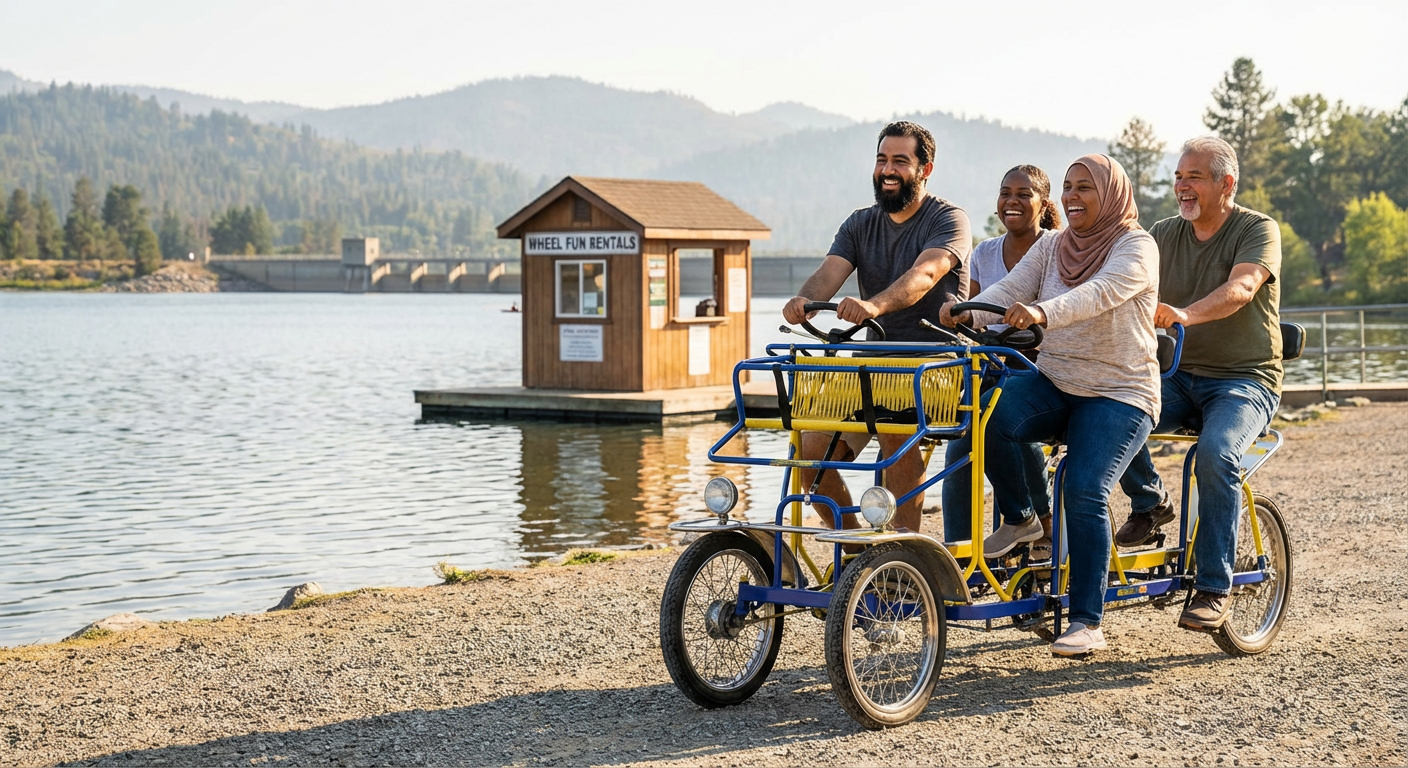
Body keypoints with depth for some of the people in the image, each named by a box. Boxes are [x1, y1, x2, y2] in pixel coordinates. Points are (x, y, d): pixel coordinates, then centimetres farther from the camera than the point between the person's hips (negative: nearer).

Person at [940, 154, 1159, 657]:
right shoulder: (1052, 248, 11)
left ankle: (1087, 623, -13)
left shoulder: (1136, 248, -8)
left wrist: (1042, 312, -46)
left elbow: (1102, 292, -28)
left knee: (1084, 493, -23)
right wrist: (967, 311, -26)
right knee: (992, 416, -27)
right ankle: (1020, 519, -3)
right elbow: (1010, 289, -3)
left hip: (1119, 393, -5)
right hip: (1054, 384, 5)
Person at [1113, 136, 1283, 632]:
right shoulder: (1165, 235, 10)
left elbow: (1241, 287, -25)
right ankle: (1149, 503, 3)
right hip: (1178, 376, 4)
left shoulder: (1258, 230, -5)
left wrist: (1185, 314, -46)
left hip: (1244, 379, -4)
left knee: (1216, 453, -33)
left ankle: (1213, 589, -22)